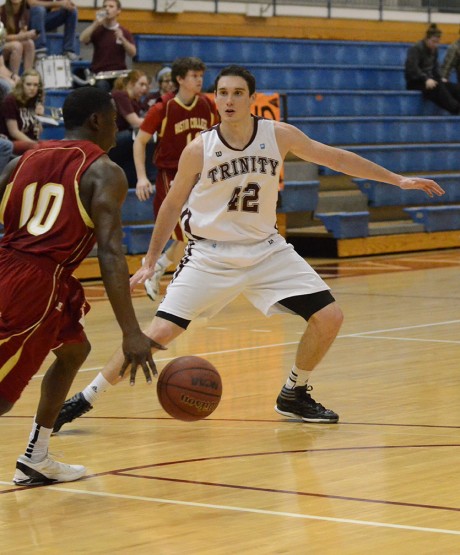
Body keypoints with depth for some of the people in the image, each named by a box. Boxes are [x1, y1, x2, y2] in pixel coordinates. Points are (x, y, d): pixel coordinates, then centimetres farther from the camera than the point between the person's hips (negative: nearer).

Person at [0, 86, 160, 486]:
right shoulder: (104, 173, -1)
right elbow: (110, 253, -12)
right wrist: (132, 333, -17)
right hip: (38, 284, -7)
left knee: (74, 349, 28)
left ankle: (35, 460, 31)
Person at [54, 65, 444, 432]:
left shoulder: (279, 136, -7)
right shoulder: (199, 149, -12)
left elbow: (335, 158, 5)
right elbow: (172, 205, 1)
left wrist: (397, 180, 7)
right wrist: (150, 262, 4)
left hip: (266, 250, 3)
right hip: (210, 255, -3)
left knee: (329, 317, -7)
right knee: (160, 331, -15)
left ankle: (294, 396, 16)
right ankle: (82, 400, -3)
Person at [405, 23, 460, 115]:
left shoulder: (434, 50, 13)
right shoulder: (415, 49, -11)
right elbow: (412, 68, -21)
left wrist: (440, 78, 3)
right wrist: (426, 79, -32)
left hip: (429, 80, 8)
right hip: (415, 82, -8)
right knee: (438, 88, -38)